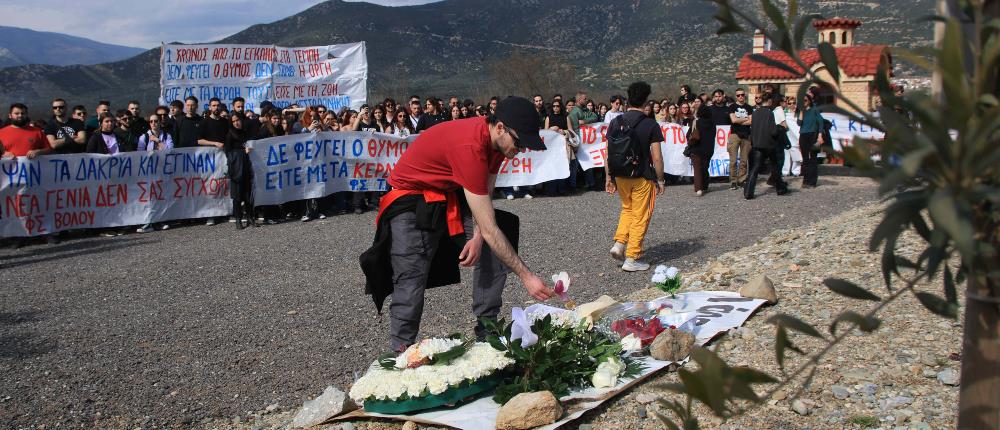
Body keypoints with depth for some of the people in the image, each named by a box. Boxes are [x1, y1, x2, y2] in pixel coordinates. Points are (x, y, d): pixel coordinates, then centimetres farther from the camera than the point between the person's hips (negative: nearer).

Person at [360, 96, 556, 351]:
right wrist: (526, 276, -32)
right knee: (411, 283, -14)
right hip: (411, 201, -8)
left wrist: (477, 237, -17)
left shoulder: (496, 138, -10)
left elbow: (485, 194, 1)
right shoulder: (470, 147, -37)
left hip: (451, 196, 8)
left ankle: (487, 336, 5)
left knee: (495, 252, -3)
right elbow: (489, 229, -36)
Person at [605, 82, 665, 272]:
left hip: (620, 176, 4)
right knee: (640, 217, 7)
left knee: (627, 209, 26)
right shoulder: (651, 125, -12)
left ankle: (619, 243, 10)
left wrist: (609, 177, 11)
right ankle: (632, 258, 9)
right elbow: (657, 157, -12)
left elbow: (608, 153, 2)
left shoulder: (615, 123, -1)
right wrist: (660, 180, -1)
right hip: (643, 178, -4)